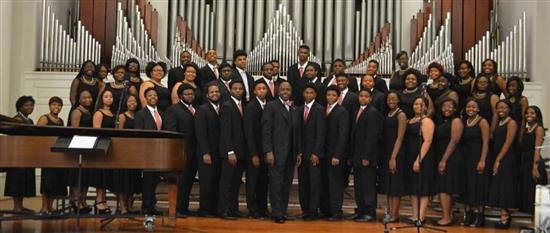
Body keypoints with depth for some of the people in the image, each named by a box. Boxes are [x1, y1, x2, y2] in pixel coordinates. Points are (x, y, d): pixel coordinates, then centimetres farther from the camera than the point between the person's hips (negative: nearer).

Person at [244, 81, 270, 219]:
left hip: (266, 151, 5)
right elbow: (249, 132, -11)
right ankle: (253, 211, 10)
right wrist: (254, 154, -14)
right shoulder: (251, 107, -7)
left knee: (263, 182, 9)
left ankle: (263, 209, 17)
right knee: (253, 182, 2)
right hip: (254, 151, -5)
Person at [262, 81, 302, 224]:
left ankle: (283, 211, 11)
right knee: (276, 184, -3)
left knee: (286, 184, 5)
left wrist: (299, 152, 12)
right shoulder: (271, 106, -1)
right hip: (277, 153, -5)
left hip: (291, 155, 5)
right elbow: (266, 131, -7)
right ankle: (277, 214, 2)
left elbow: (297, 133, 17)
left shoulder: (294, 110, 17)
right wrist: (268, 151, -14)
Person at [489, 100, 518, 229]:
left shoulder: (511, 123, -7)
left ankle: (505, 217, -4)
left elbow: (508, 143, -13)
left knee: (504, 187, -7)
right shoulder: (499, 123, 16)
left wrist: (498, 160, -16)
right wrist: (495, 160, 7)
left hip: (507, 159, -8)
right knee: (499, 188, 7)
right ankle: (505, 215, 12)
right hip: (498, 159, 8)